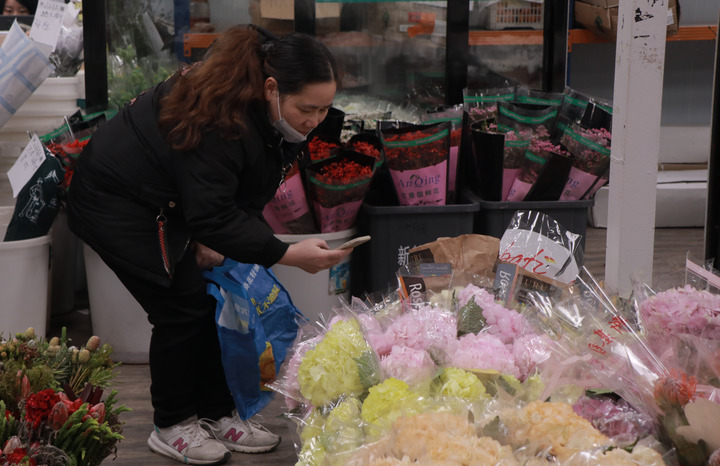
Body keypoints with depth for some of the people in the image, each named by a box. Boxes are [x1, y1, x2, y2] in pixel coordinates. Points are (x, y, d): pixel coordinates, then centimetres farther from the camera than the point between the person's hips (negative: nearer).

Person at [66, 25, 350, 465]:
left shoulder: (269, 115, -10)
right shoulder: (217, 120, -36)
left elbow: (242, 198, 1)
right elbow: (211, 214, -35)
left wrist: (210, 241, -11)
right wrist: (287, 254, -38)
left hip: (169, 205, 8)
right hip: (115, 203, -8)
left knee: (215, 300, 4)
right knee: (184, 307, -9)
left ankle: (217, 414, 15)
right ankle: (172, 426, 7)